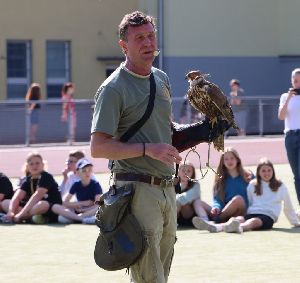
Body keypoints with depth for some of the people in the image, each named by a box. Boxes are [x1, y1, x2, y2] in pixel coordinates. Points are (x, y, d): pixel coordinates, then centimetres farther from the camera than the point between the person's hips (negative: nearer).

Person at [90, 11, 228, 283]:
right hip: (137, 189, -8)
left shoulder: (161, 79, 15)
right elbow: (98, 147, -14)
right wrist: (148, 149, -22)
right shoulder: (113, 89, -10)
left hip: (166, 189, 8)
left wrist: (200, 131, 9)